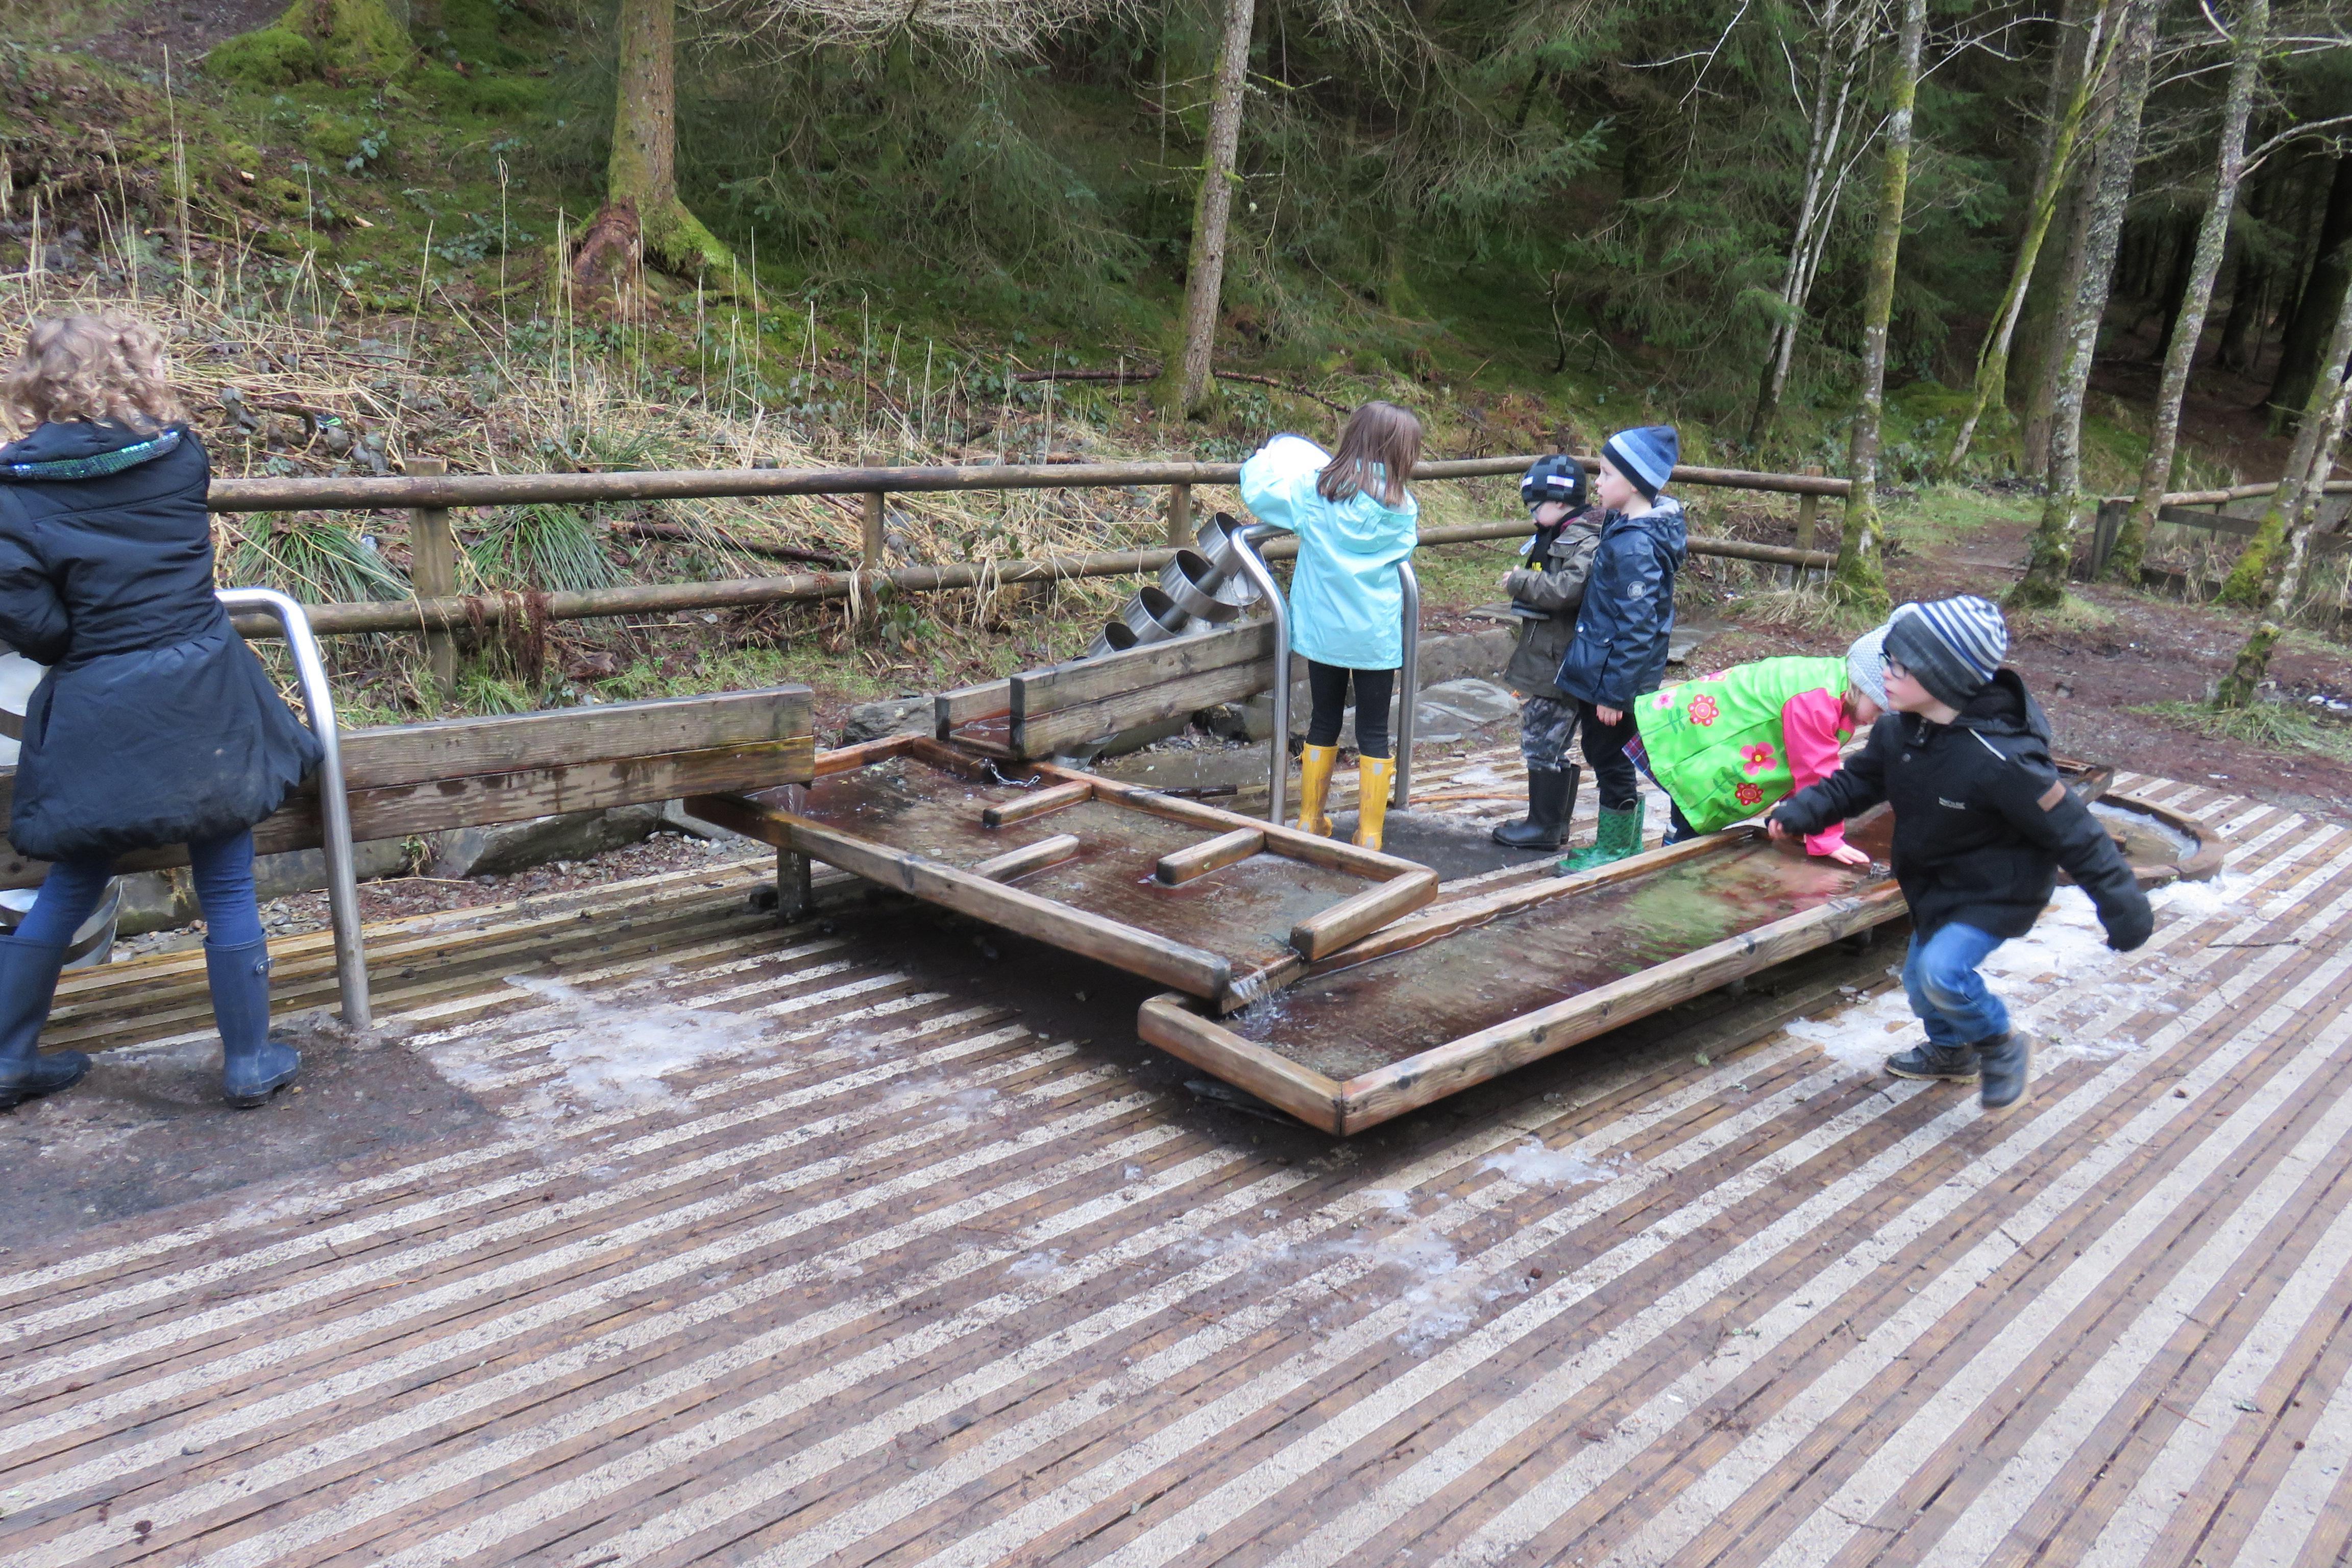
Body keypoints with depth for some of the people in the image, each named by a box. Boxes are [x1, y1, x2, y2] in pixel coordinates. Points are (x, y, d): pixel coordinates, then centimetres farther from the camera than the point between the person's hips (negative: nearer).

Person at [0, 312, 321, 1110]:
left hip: (98, 713, 1)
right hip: (203, 699, -1)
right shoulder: (181, 455, -1)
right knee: (228, 889, 8)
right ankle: (249, 1061, 16)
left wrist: (84, 648, 8)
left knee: (71, 886, 18)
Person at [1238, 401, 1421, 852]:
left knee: (1323, 723, 16)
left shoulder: (1313, 489, -6)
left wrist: (1267, 456, 17)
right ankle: (1369, 835, 7)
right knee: (1374, 732, 6)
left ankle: (1310, 822, 24)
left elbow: (1256, 489, -1)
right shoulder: (1402, 508, -6)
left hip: (1323, 628, 2)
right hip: (1377, 634, -2)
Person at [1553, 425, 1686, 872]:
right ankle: (1627, 840, 34)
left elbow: (1637, 629, -24)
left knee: (1610, 759, 4)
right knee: (1612, 758, 20)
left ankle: (1614, 848, 19)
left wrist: (1613, 691, -20)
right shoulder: (1624, 529, 6)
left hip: (1612, 677, -10)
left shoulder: (1634, 546, -24)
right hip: (1602, 673, 10)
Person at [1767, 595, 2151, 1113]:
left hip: (1996, 891, -8)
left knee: (1943, 971, -24)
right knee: (1919, 977, 18)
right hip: (1936, 883, 8)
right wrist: (1802, 811, -13)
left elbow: (2072, 830, -27)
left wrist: (2122, 904, -23)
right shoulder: (1899, 731, -13)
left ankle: (2004, 1046, 6)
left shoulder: (1999, 760, -35)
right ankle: (1951, 1051, 48)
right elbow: (1856, 781, 3)